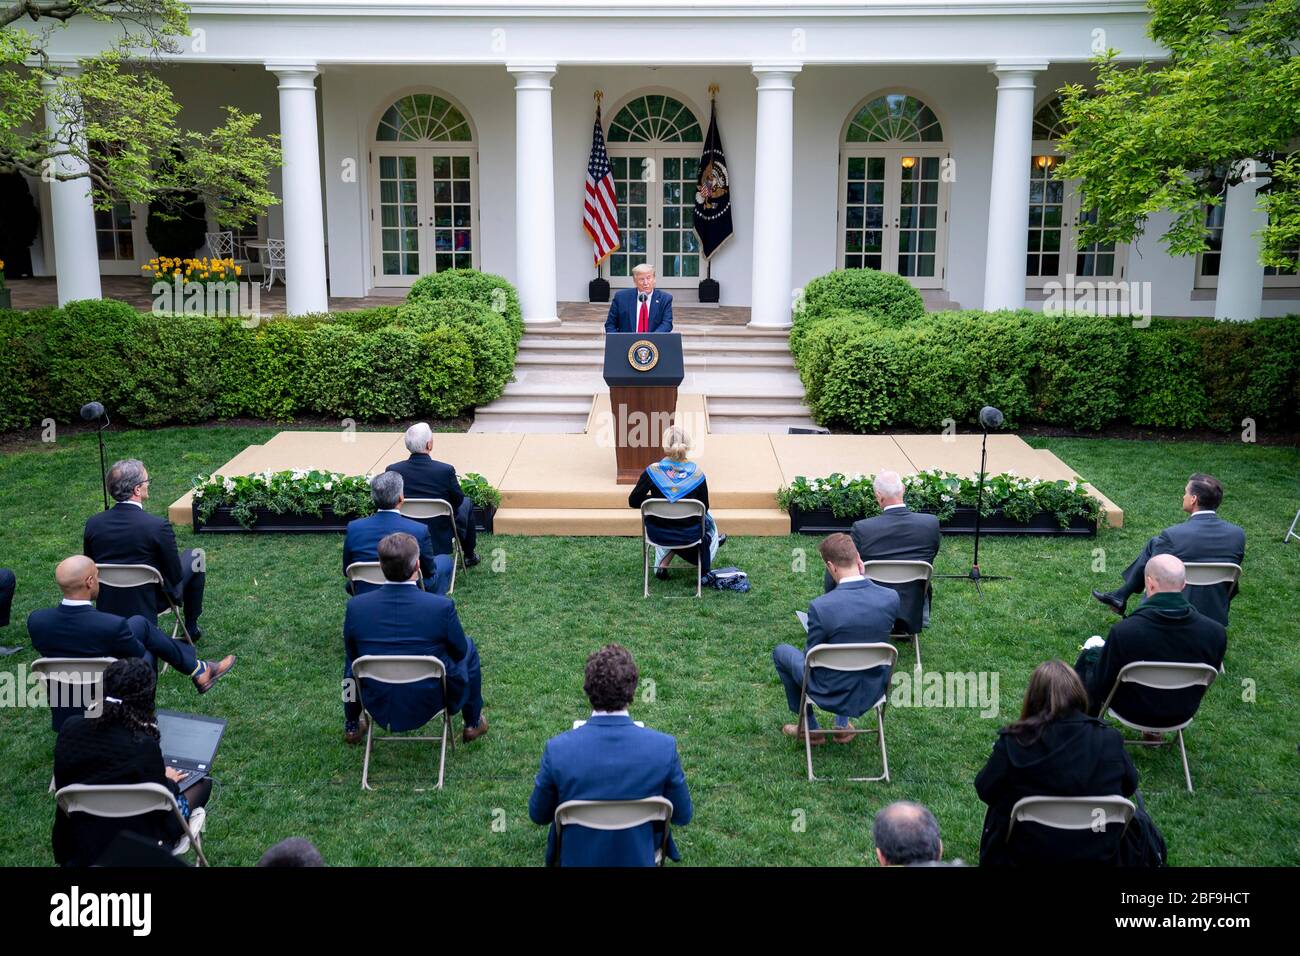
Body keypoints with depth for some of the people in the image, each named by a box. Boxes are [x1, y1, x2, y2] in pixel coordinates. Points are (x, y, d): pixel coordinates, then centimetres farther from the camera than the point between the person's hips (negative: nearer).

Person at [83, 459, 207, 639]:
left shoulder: (92, 523, -10)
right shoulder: (158, 526, -25)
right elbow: (175, 575, -14)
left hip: (107, 606, 5)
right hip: (148, 606, -5)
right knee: (195, 557, 18)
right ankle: (191, 627, 30)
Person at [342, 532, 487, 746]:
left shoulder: (356, 606, -16)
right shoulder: (442, 607, -23)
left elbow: (352, 655, 2)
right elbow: (459, 652, -5)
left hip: (378, 707, 2)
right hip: (430, 704, -2)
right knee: (468, 648, 25)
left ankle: (351, 726, 44)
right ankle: (473, 723, 38)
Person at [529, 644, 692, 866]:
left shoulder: (557, 750, -28)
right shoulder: (664, 747, -27)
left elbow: (538, 815, -10)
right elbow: (682, 816, -11)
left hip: (576, 860, 0)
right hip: (639, 859, 0)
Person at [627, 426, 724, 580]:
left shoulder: (653, 471, -17)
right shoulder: (697, 473, -15)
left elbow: (633, 501, -9)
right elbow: (704, 509, -5)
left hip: (658, 533, 0)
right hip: (689, 534, 0)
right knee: (707, 519, 35)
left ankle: (662, 564, 26)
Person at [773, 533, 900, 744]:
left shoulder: (820, 606, -28)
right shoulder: (891, 598, -16)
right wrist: (863, 577, -2)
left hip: (833, 695, -4)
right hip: (874, 692, 4)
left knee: (780, 651, 23)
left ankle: (809, 728, 32)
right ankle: (843, 725, 33)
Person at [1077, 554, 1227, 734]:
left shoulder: (1123, 631, -32)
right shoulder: (1217, 633, -23)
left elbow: (1098, 684, -17)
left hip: (1132, 711, -3)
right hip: (1183, 714, 3)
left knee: (1091, 654, 22)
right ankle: (1153, 730, 38)